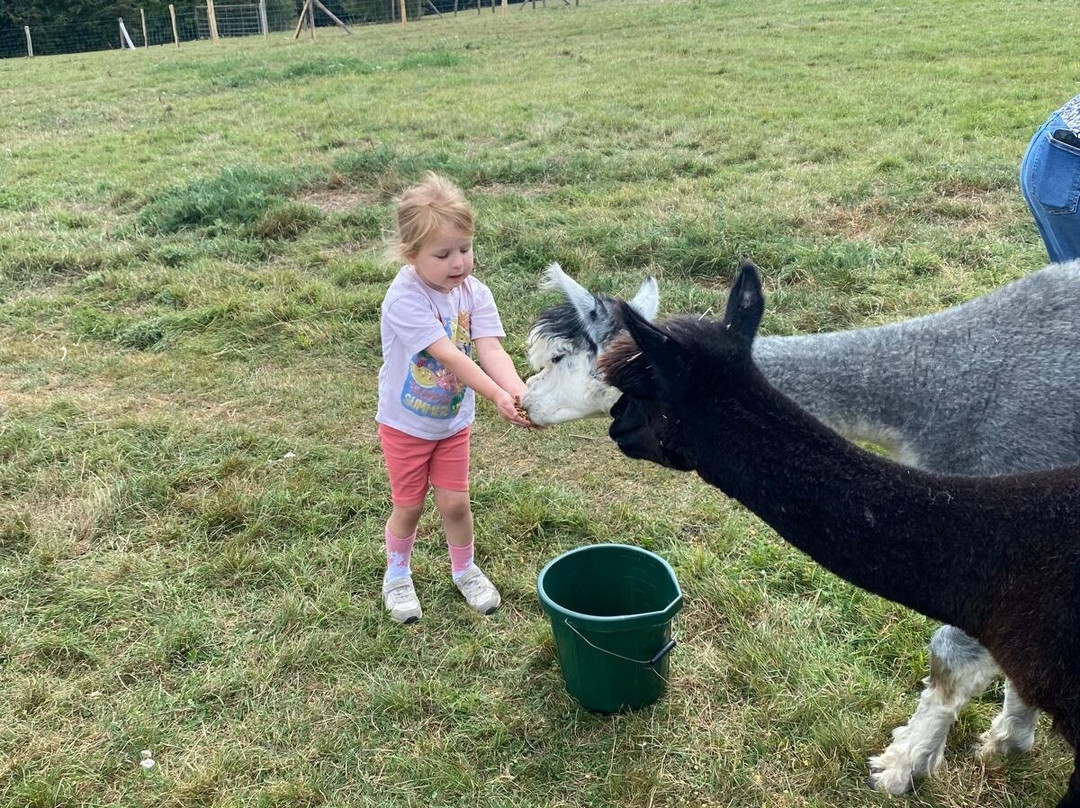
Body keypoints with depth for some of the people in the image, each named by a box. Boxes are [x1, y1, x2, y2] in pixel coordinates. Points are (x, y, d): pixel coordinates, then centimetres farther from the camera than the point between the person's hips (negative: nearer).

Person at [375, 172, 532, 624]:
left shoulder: (475, 294, -13)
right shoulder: (404, 299, -29)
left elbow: (491, 351, -25)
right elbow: (449, 355, -37)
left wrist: (521, 391, -44)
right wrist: (498, 397, -46)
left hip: (454, 421, 4)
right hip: (405, 423, -3)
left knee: (454, 502, 11)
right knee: (409, 506, 11)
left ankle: (464, 570, 38)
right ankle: (397, 576, 38)